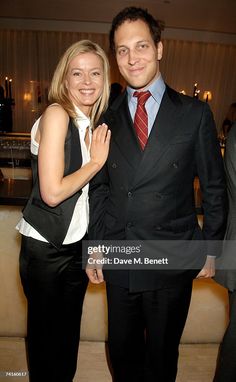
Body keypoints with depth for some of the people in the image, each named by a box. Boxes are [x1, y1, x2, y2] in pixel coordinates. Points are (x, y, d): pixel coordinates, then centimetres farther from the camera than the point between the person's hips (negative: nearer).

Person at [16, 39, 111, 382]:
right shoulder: (56, 114, -15)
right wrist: (96, 162, -14)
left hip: (77, 243, 7)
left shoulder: (92, 124, 7)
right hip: (46, 247, -6)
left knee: (68, 333, 22)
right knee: (46, 337, 16)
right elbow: (52, 193, -22)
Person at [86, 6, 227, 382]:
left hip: (173, 264, -2)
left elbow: (214, 187, 1)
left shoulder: (195, 113, -4)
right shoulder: (108, 118, 3)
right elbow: (98, 188, 6)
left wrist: (210, 249, 1)